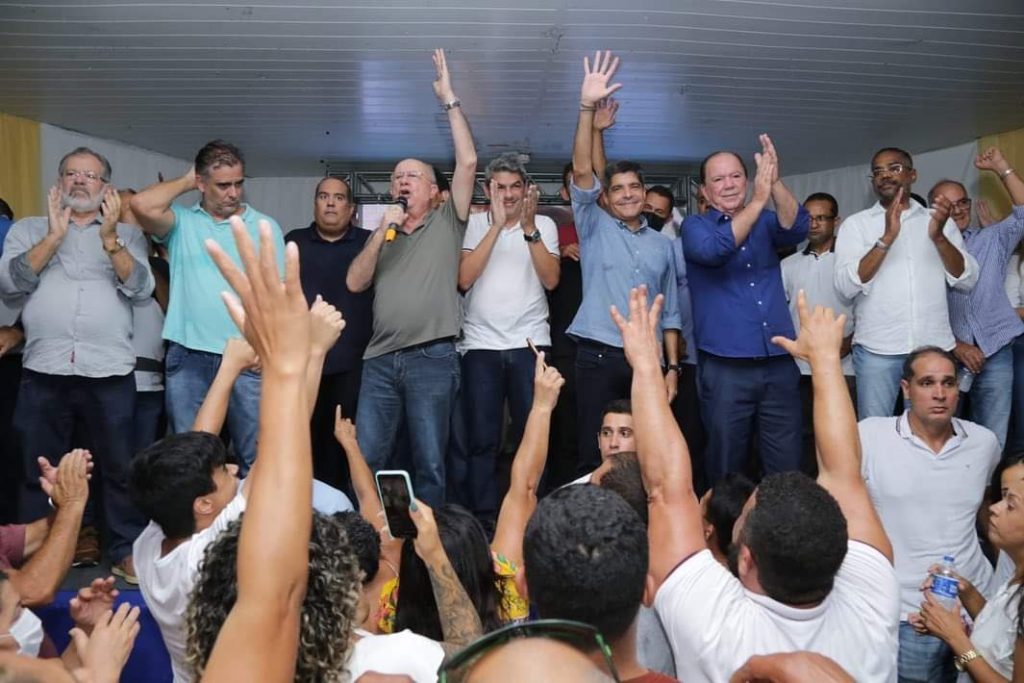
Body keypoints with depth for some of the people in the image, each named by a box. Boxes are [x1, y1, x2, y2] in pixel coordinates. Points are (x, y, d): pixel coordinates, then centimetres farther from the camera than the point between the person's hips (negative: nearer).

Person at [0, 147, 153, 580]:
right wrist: (54, 235, -10)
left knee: (120, 469, 4)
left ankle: (126, 551, 17)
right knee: (39, 472, 9)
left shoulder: (127, 235, 9)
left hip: (109, 372, -1)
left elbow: (141, 289, -6)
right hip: (43, 371, 1)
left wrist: (109, 237, -15)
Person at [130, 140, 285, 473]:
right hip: (188, 357, 1)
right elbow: (143, 205, -15)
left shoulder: (265, 227, 6)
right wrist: (185, 181, 1)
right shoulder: (181, 222, 6)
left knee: (256, 456, 6)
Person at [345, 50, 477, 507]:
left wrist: (449, 100, -1)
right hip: (380, 361, 4)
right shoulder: (382, 236, 21)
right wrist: (381, 233, -2)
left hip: (433, 360, -3)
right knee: (366, 460, 2)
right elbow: (355, 283, 7)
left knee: (430, 463, 3)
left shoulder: (447, 223, 9)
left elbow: (468, 162, -2)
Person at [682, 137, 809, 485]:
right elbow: (714, 250, -19)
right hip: (725, 368, -3)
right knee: (726, 467, 5)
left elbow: (796, 228, -9)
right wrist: (758, 200, -24)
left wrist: (775, 183, -24)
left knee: (787, 468, 5)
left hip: (779, 364, 3)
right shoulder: (695, 226, 4)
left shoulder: (765, 222, 14)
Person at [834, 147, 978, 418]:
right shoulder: (856, 223, 4)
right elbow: (846, 287, -10)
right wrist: (887, 237, -18)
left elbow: (967, 281, 1)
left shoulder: (939, 220, 11)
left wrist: (939, 237, -15)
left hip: (935, 348, 2)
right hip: (877, 349, -2)